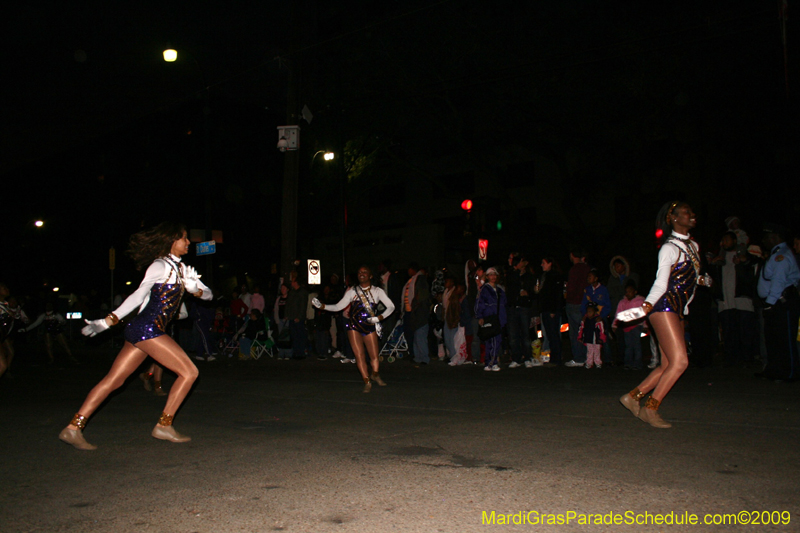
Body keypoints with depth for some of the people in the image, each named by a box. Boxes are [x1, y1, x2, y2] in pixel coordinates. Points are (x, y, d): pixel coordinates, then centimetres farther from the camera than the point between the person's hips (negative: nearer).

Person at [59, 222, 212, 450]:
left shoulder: (180, 268, 19)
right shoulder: (161, 266, -8)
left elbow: (207, 293, 20)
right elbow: (139, 295, -18)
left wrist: (198, 291, -3)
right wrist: (108, 321, -24)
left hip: (142, 331, 9)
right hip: (147, 329, -9)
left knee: (114, 380, 7)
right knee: (189, 372, -6)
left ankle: (74, 427, 9)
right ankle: (164, 426, 1)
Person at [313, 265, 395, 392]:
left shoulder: (377, 291, 5)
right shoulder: (352, 291, 6)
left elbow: (391, 306, 3)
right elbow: (338, 306, 5)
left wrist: (379, 318, -11)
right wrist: (322, 306, -8)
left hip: (370, 326, 0)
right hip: (354, 326, 0)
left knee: (374, 355, -4)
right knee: (359, 355, -6)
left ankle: (375, 374, 26)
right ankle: (367, 382, 7)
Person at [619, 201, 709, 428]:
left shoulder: (693, 246, 18)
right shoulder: (669, 248, -8)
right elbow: (661, 283, -16)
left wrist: (701, 280, 13)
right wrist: (646, 306, -28)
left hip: (677, 311, 9)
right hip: (664, 307, -9)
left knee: (668, 365, 6)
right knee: (680, 361, -14)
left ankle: (633, 396, 15)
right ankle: (650, 409, -5)